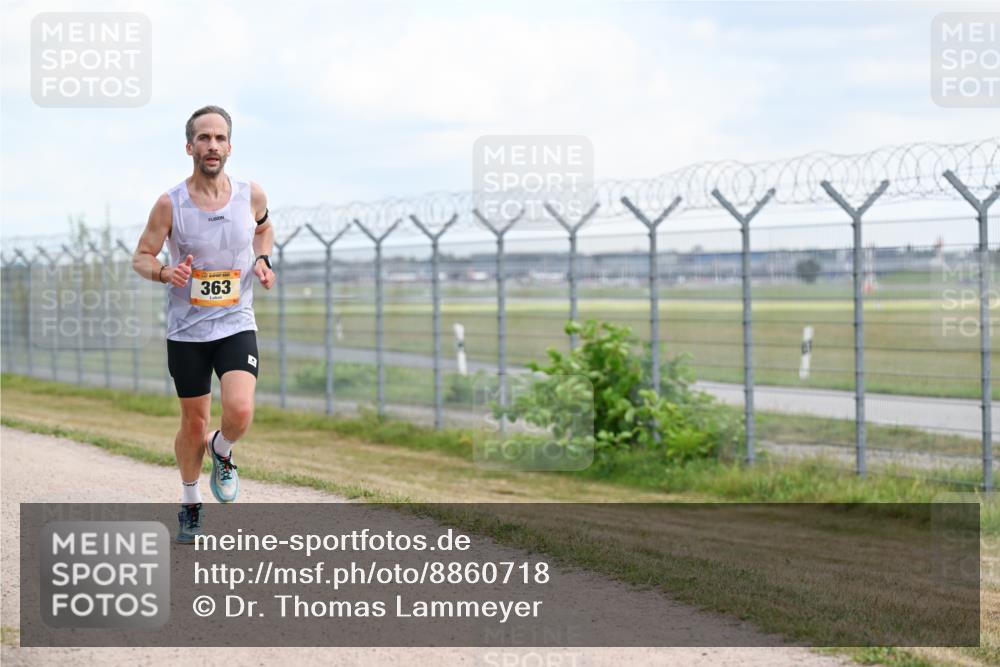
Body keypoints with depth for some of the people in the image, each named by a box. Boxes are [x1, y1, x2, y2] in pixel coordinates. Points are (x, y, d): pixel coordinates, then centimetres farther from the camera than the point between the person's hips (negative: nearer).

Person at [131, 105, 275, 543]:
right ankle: (189, 503, 33)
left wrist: (263, 260, -1)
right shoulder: (170, 205, -10)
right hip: (186, 330, -1)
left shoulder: (251, 195, -4)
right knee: (194, 423, 9)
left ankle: (221, 451, 15)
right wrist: (165, 272, -23)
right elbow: (141, 257, -1)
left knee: (240, 411, -20)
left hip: (236, 325, 1)